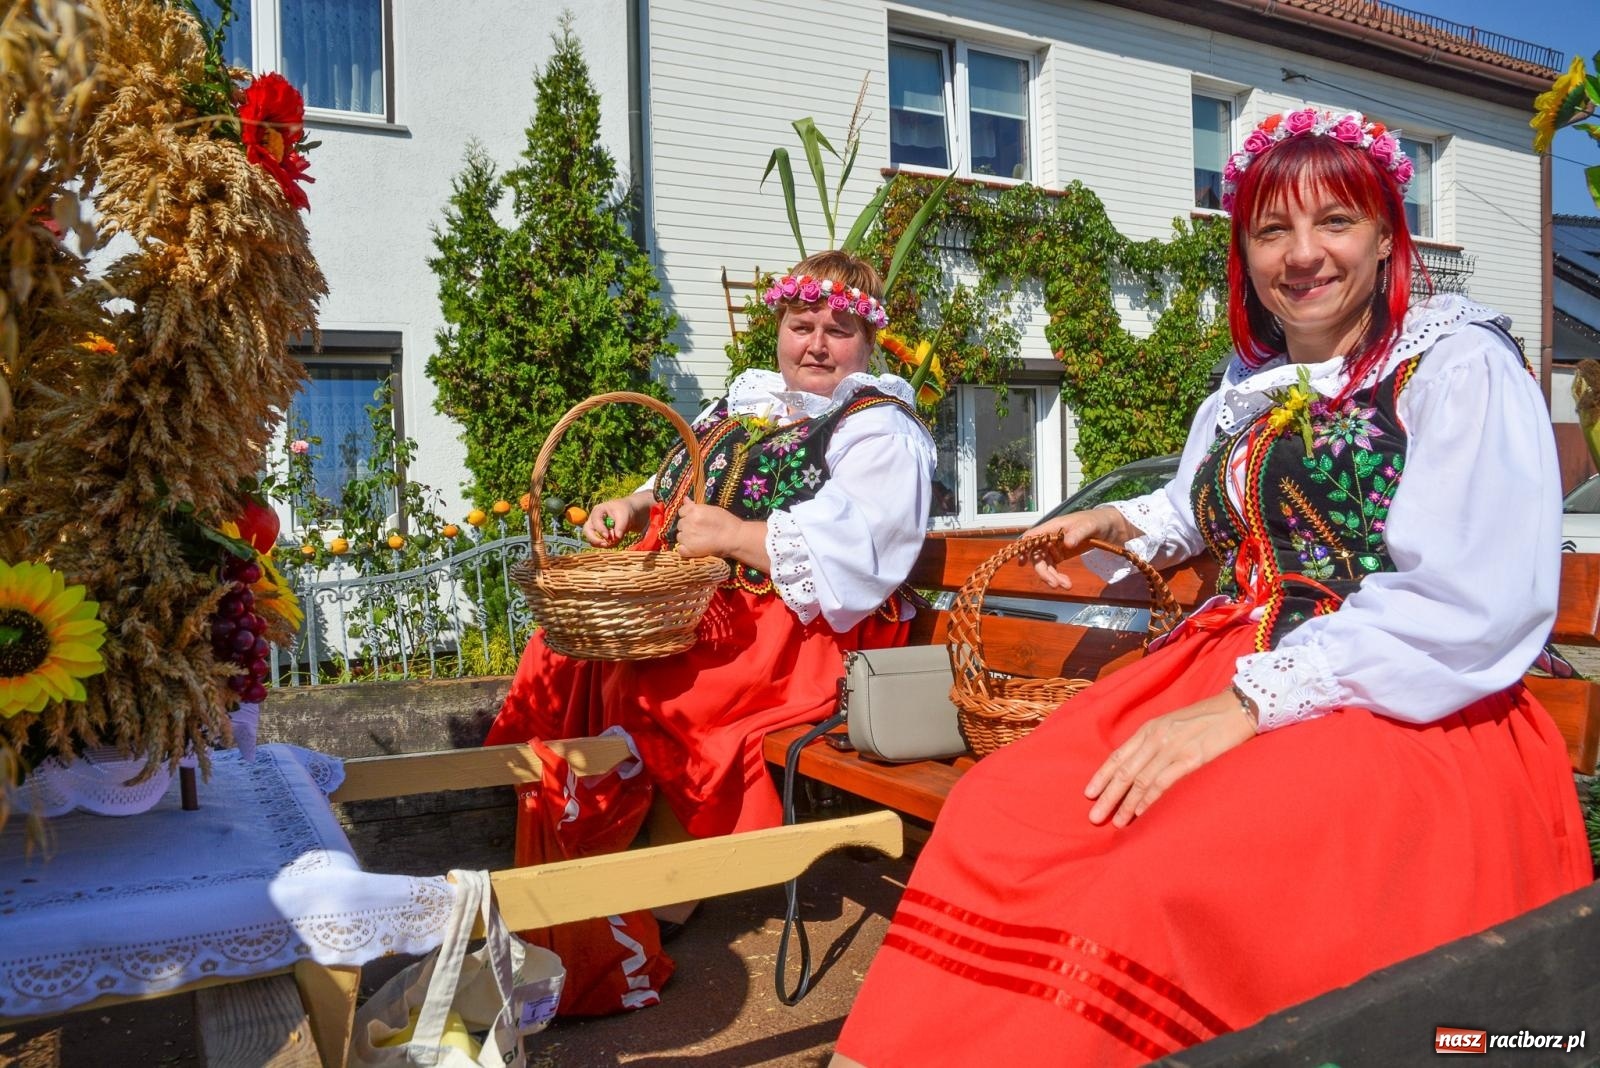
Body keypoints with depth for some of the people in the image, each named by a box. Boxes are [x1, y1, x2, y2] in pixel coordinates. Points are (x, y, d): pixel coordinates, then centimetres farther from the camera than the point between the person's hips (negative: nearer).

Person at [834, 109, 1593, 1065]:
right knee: (996, 811, -19)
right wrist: (1122, 524, 16)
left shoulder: (1458, 364, -3)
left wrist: (1249, 704, -22)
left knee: (1165, 884, -34)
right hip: (1226, 674, 6)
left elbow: (1471, 605, -16)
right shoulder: (1248, 393, 17)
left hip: (1407, 714, -5)